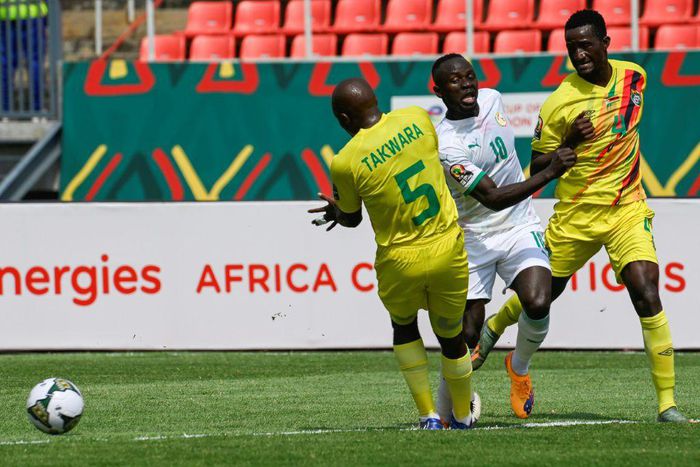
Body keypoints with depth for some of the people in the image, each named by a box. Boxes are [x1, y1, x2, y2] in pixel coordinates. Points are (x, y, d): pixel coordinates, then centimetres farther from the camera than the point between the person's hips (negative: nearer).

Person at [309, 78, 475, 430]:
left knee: (404, 328, 26)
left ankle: (428, 415, 24)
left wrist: (337, 210, 29)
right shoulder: (417, 118, -5)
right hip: (449, 251, 2)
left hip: (400, 262, -2)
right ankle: (463, 417, 35)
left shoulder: (345, 163, -15)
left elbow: (351, 219, 2)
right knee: (450, 335, 21)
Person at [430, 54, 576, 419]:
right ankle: (445, 408, 18)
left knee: (537, 305, -19)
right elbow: (493, 198, -27)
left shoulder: (492, 99, -1)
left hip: (520, 229, 5)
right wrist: (549, 173, -32)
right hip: (474, 238, -5)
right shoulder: (446, 145, -23)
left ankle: (519, 367, 11)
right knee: (467, 333, -6)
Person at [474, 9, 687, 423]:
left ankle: (668, 402, -13)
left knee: (647, 296, -17)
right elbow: (537, 169, -9)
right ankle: (494, 327, 52)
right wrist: (569, 143, -25)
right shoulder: (559, 102, -14)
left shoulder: (635, 77, -2)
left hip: (627, 209, 1)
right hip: (575, 216, -1)